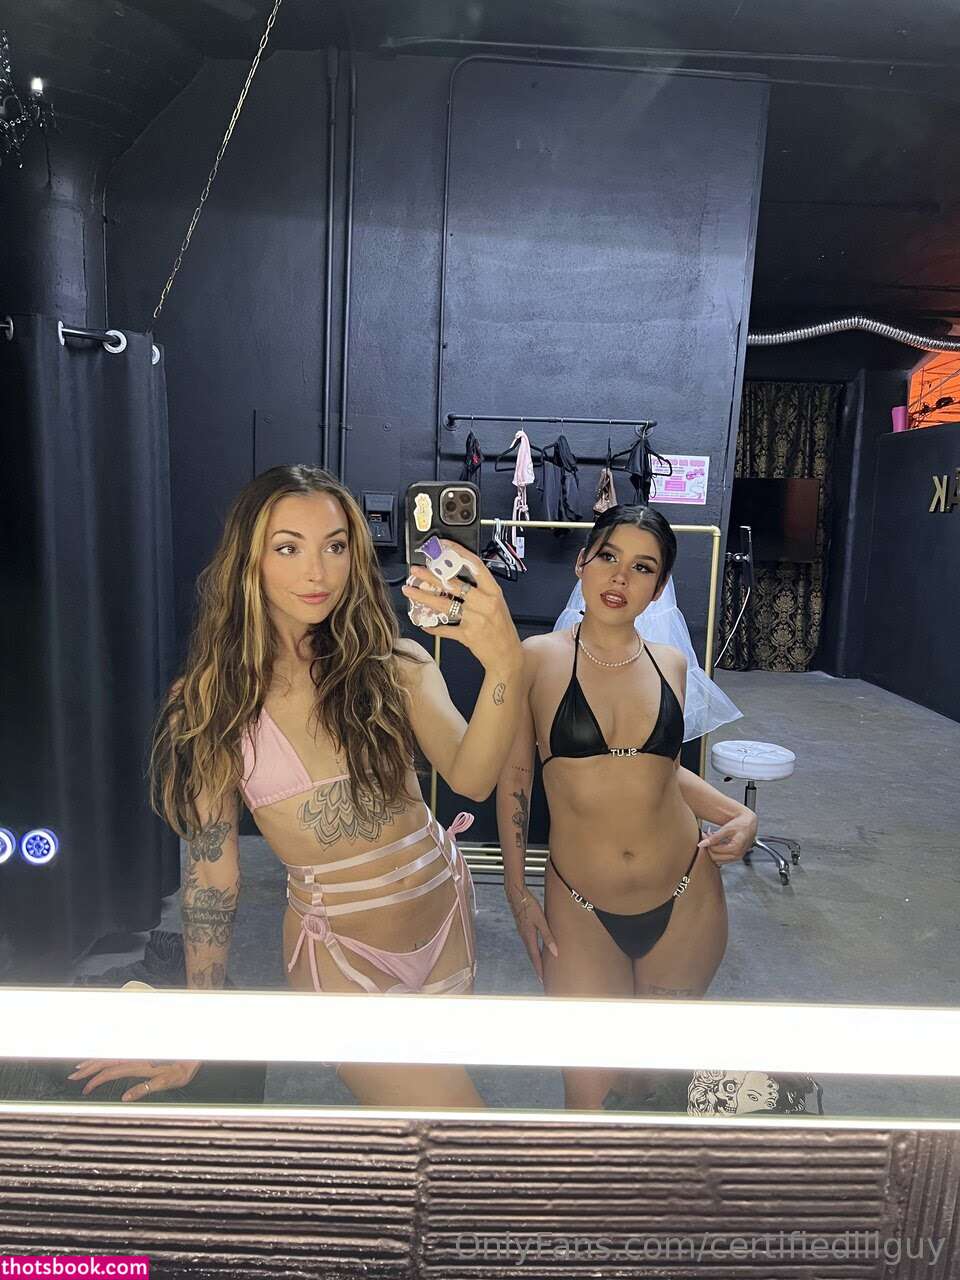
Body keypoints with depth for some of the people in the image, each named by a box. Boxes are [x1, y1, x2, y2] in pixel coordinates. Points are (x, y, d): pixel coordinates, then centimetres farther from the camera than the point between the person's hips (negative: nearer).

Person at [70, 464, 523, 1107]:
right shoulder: (214, 700, -8)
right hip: (342, 951, -3)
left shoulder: (396, 665, -4)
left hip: (447, 917, 3)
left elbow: (471, 778, -20)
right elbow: (212, 871, -4)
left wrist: (506, 664, -39)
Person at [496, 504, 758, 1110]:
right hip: (580, 910, -2)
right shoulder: (539, 658, -8)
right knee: (591, 1085, 1)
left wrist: (739, 814, -2)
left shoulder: (671, 663, 2)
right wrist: (517, 890, 0)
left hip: (686, 901, 3)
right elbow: (514, 776, -1)